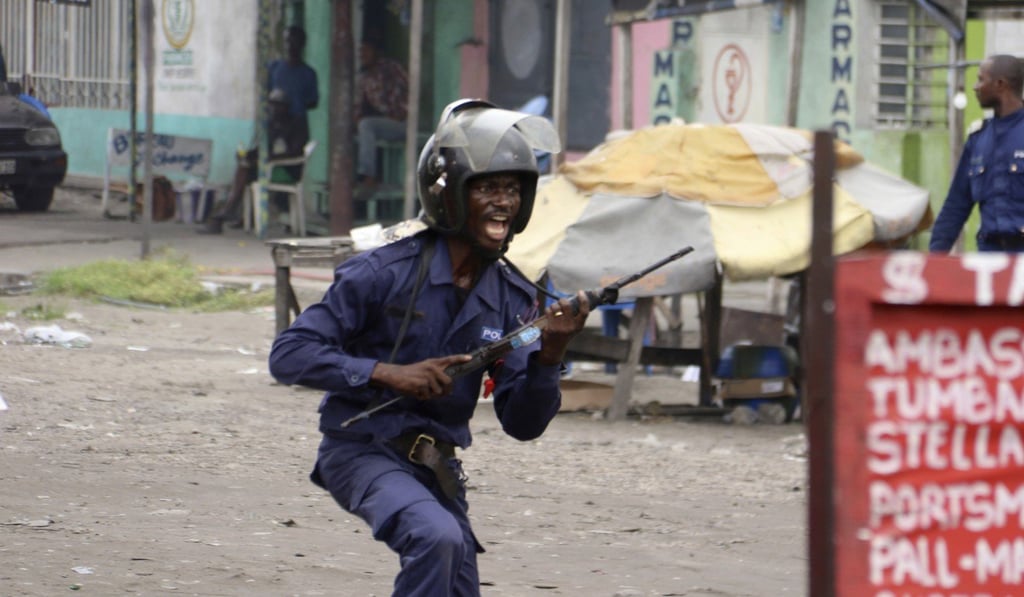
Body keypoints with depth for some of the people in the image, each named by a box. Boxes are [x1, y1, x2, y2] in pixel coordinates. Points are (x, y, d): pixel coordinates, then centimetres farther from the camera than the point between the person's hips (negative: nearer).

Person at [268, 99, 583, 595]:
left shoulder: (513, 301, 0)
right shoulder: (384, 274, -15)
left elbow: (522, 423, -4)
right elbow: (289, 355, -17)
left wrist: (550, 353, -22)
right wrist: (388, 373, -27)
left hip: (437, 463, 7)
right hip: (362, 450, -7)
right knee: (437, 536, -33)